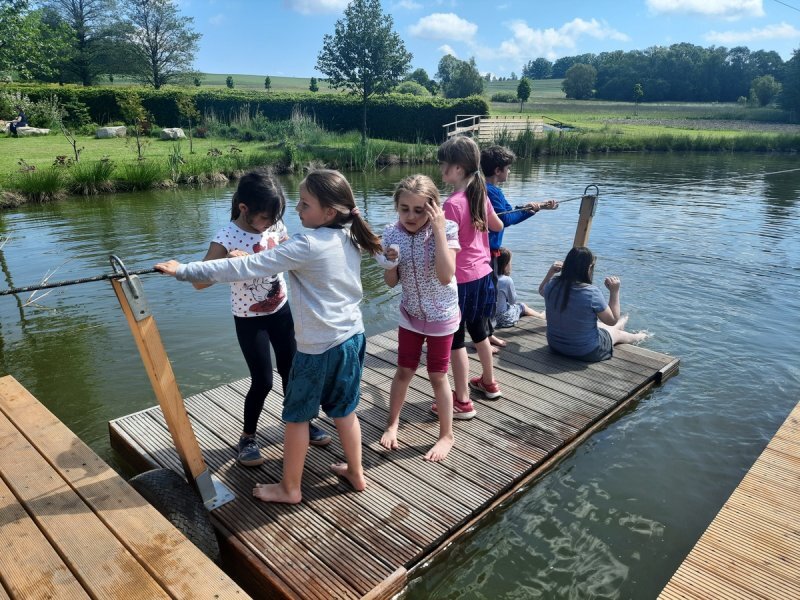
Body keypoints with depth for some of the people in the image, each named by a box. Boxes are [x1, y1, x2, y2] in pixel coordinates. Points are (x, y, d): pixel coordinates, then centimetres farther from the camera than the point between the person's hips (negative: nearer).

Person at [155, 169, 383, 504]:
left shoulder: (307, 244, -22)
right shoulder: (349, 239, 1)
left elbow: (245, 269, -24)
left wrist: (184, 270, -18)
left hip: (319, 348, -7)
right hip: (353, 338, 7)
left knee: (296, 416, 12)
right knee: (344, 411, 22)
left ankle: (289, 488, 28)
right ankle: (356, 473, 37)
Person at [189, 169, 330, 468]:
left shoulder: (275, 225, -8)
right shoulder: (225, 239, -21)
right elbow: (199, 281, -23)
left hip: (281, 310, 5)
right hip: (250, 319, -4)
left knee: (291, 369, 14)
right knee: (262, 380, -1)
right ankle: (248, 437, 23)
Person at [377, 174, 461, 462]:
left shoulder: (447, 229, -20)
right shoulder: (392, 233, -11)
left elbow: (445, 277, -32)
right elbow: (391, 282, -4)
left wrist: (438, 230, -34)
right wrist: (390, 263, -26)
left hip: (441, 316, -3)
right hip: (410, 314, 3)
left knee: (437, 375, 7)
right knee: (404, 371, 15)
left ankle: (446, 435, 27)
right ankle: (392, 423, 37)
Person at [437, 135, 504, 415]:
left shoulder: (453, 203, -21)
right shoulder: (480, 194, 3)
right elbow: (497, 225, 19)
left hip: (462, 279, -8)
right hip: (483, 274, 8)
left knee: (455, 340, 4)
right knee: (479, 331, 24)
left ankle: (462, 401, 13)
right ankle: (489, 382, 40)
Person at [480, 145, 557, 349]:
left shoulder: (494, 190, 14)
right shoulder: (489, 191, -18)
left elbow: (511, 215, 17)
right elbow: (505, 220, -20)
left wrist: (540, 206, 14)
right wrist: (529, 209, -8)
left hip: (490, 250, 10)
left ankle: (487, 333, 30)